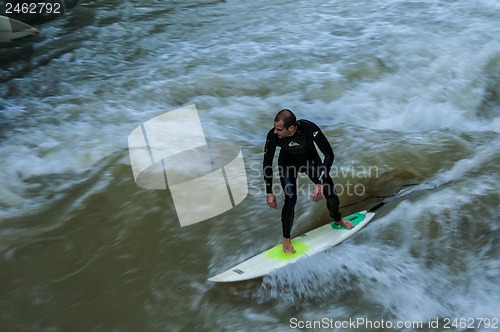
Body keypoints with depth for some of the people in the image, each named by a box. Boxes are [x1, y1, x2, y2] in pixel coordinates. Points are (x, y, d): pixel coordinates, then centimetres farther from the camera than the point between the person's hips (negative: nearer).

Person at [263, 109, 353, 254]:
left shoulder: (309, 128, -39)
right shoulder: (273, 135, -34)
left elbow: (329, 154, -30)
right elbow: (267, 163, -19)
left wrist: (320, 183, -36)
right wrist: (269, 192, -17)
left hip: (311, 160, 1)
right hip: (288, 164, -1)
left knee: (330, 192, 0)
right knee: (290, 199, -18)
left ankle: (338, 219, 35)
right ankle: (286, 239, 3)